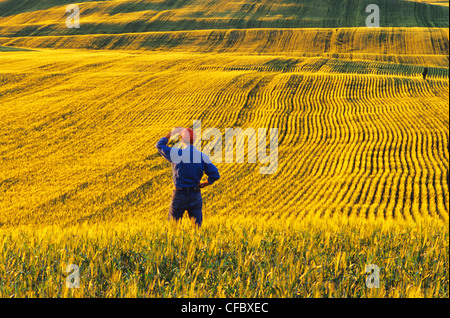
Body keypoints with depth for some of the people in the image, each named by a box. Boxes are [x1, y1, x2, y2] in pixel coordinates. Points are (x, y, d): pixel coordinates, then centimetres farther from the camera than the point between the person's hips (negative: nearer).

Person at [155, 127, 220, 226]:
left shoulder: (176, 154, -11)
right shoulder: (203, 157, -5)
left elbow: (159, 145, 6)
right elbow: (215, 175, -7)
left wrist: (172, 132, 15)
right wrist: (203, 184, 8)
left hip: (179, 195, -2)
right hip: (195, 195, 2)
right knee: (196, 226, 7)